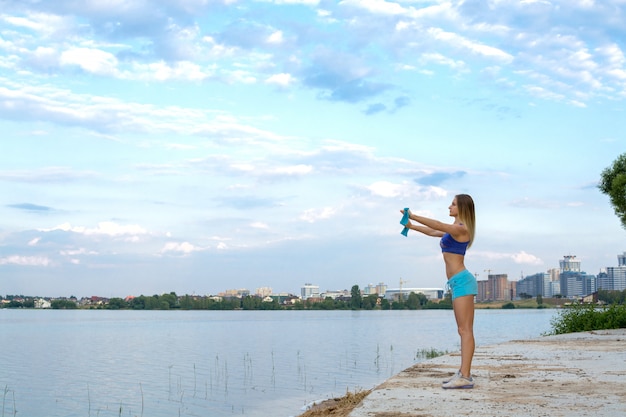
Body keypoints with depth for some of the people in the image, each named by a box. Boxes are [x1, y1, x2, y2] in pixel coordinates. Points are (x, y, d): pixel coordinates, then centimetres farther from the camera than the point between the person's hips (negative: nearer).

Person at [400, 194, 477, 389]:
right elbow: (432, 232, 31)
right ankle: (464, 373, 12)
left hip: (462, 281, -10)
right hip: (458, 282, 10)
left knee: (465, 330, -13)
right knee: (464, 330, 9)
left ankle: (465, 377, -15)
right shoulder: (454, 230, 20)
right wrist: (411, 226, 27)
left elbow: (436, 225, -19)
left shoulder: (461, 229, -10)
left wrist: (412, 216, -13)